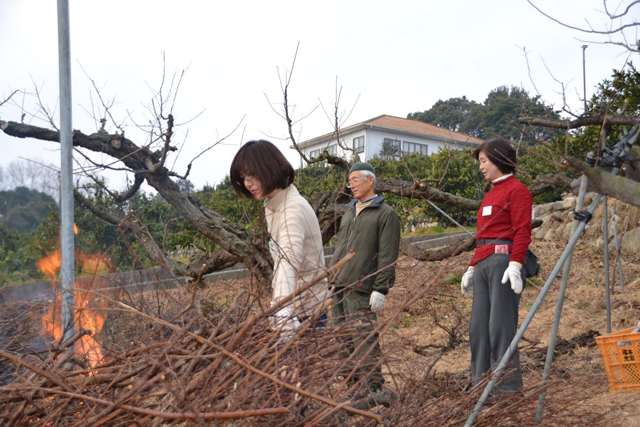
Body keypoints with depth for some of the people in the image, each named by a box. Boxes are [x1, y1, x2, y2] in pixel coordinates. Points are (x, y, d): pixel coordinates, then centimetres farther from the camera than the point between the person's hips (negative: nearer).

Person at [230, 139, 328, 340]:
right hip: (294, 307, 8)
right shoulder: (271, 205, 7)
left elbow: (289, 261, -38)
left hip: (306, 310, -8)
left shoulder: (293, 209, -22)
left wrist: (283, 316, -51)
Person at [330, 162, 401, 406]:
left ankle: (375, 388, -10)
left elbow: (387, 256, -9)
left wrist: (380, 290, -16)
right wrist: (329, 280, 19)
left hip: (360, 289, -7)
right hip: (338, 286, 8)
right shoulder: (348, 213, 22)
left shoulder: (385, 214, -2)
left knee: (364, 338, -12)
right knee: (345, 340, 7)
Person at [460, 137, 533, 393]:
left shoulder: (516, 190, -2)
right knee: (478, 326, 6)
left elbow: (522, 230, -11)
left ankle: (508, 386, -2)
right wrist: (472, 267, 21)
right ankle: (480, 384, 12)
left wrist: (515, 264, -20)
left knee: (501, 324, -9)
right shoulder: (490, 194, 23)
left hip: (503, 260, -9)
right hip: (483, 263, 9)